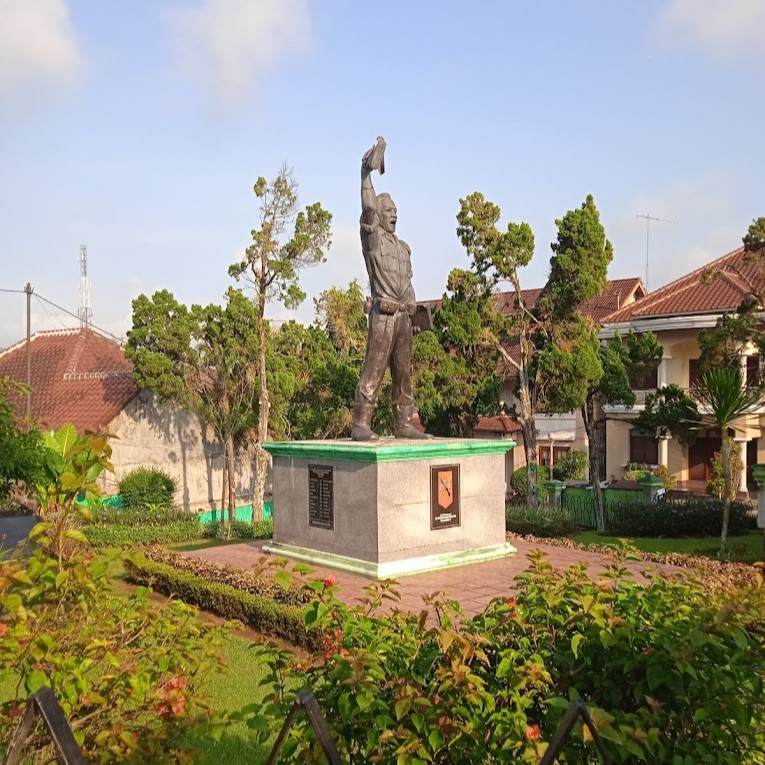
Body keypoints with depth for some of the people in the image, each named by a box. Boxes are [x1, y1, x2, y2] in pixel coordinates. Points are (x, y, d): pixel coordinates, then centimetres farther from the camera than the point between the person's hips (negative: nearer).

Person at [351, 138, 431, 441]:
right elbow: (368, 207, -15)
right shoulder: (372, 239, 1)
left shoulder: (403, 247, 22)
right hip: (383, 313, -7)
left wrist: (413, 310, 16)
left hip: (403, 316, 7)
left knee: (403, 373, 9)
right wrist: (367, 173, -13)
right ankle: (361, 425, -9)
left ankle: (403, 424, 14)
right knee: (373, 370, -10)